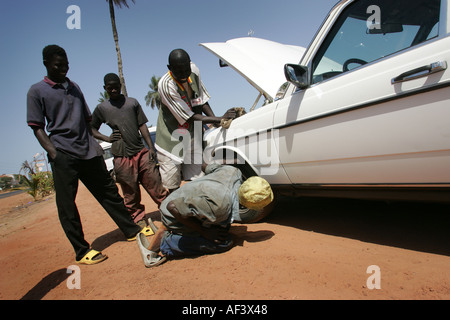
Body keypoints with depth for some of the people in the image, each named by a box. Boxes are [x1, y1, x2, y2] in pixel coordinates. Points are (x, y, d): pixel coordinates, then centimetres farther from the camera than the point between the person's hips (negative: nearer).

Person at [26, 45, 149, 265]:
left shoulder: (74, 87, 19)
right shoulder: (36, 91, 4)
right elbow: (37, 127, -1)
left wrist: (95, 143, 11)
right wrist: (53, 152, -13)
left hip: (88, 152, 5)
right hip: (63, 156, -4)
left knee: (109, 192, 9)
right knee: (66, 205, -1)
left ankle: (132, 230, 21)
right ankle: (82, 251, 11)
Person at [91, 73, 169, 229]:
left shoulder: (132, 102, 14)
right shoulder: (101, 108, 11)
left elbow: (142, 125, 11)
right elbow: (91, 129, 19)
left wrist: (151, 147, 3)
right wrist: (107, 139, 1)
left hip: (141, 152, 1)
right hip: (122, 157, -1)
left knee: (156, 185, 0)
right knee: (131, 194, 5)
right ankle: (139, 221, 19)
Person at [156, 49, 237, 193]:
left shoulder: (194, 70, -2)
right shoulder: (165, 85, -21)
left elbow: (202, 100, 9)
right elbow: (191, 118, -20)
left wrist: (216, 120, -6)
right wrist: (220, 119, -19)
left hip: (193, 140, 5)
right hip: (171, 142, -5)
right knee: (172, 188, -1)